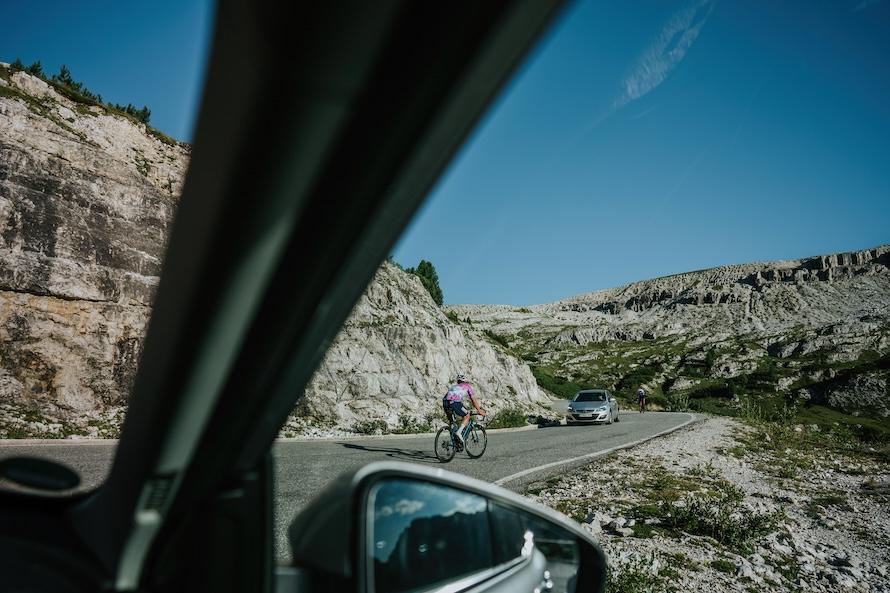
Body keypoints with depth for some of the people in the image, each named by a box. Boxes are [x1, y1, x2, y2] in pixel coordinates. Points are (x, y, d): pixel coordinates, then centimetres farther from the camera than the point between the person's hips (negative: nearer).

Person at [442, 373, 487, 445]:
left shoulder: (454, 386, 36)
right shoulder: (468, 386, 22)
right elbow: (474, 399, 19)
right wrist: (480, 410, 26)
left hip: (445, 402, 6)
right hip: (455, 403, -6)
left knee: (451, 422, 22)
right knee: (467, 416, 15)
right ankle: (459, 432, -3)